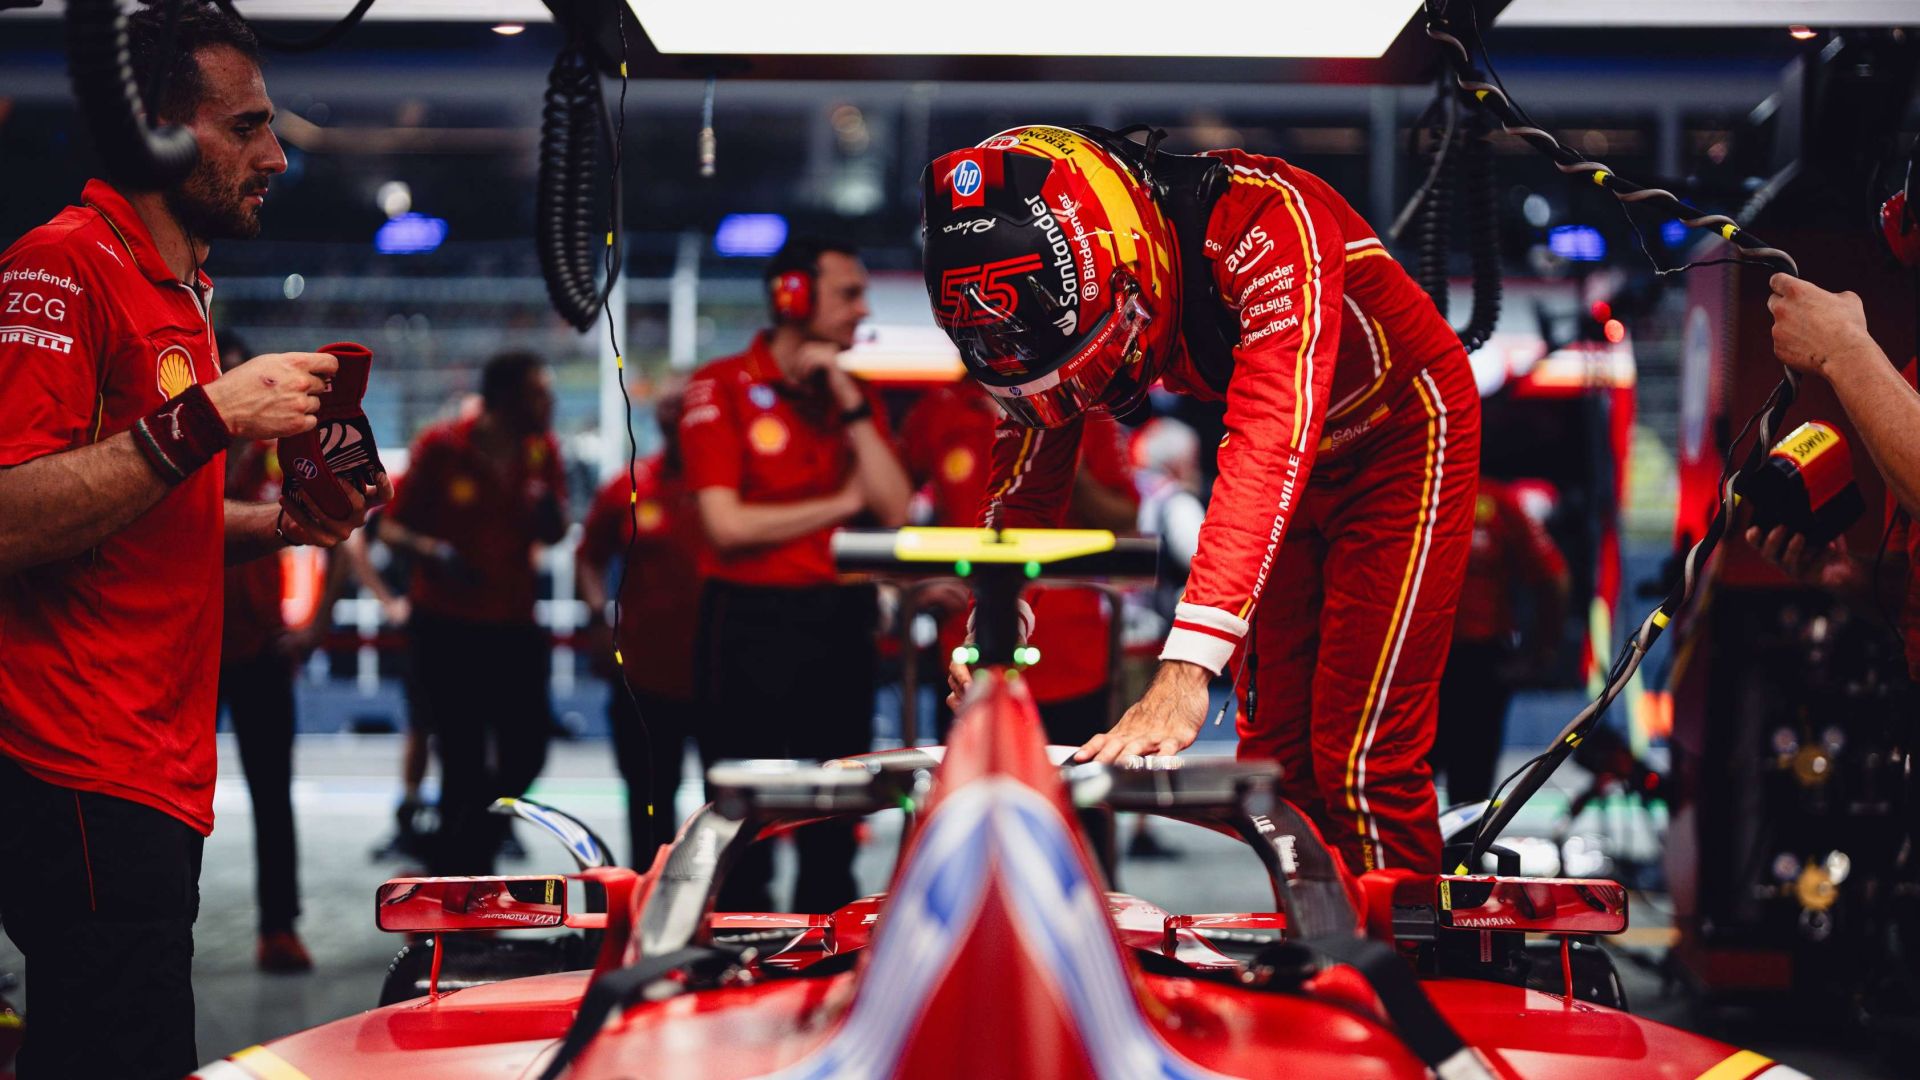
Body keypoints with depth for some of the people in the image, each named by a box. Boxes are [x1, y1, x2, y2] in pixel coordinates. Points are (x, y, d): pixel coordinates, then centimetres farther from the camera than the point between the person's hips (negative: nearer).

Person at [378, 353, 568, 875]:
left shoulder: (542, 450, 2)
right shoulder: (440, 446, -9)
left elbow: (552, 536, 9)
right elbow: (392, 526, -4)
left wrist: (550, 511, -14)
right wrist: (432, 550, -23)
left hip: (513, 622, 5)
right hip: (445, 625, -4)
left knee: (526, 750, 2)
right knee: (464, 763, -3)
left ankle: (452, 866, 22)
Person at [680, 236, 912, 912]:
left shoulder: (855, 394, 10)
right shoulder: (723, 389, -6)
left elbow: (894, 511, -2)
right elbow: (726, 524, -14)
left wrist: (850, 402, -8)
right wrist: (840, 504, -5)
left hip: (841, 621, 5)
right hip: (750, 623, -5)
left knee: (834, 824, 11)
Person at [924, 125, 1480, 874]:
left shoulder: (1260, 225, -38)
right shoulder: (1055, 294, -17)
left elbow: (1269, 443, -47)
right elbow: (1030, 473, -8)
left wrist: (1185, 676, -54)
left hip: (1403, 439, -6)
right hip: (1301, 469, 6)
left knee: (1360, 764, -12)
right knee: (1274, 749, 7)